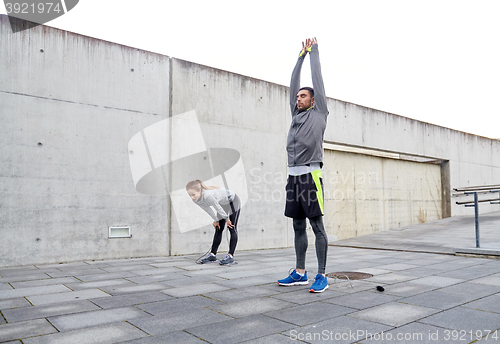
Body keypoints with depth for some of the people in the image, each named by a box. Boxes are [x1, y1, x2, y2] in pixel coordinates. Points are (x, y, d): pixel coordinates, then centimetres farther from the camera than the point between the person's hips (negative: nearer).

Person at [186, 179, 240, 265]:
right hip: (223, 204, 8)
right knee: (218, 229, 6)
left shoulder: (208, 196, -42)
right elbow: (207, 209, -2)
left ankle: (230, 256, -11)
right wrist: (216, 220, 5)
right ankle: (213, 255, 8)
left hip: (232, 201, -8)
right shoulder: (195, 200, -17)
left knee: (232, 228, -10)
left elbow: (218, 208, -29)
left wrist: (227, 219, -15)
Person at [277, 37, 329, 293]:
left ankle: (322, 276, 3)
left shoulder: (318, 113, 6)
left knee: (317, 227, -3)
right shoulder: (297, 114, 21)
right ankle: (300, 273, 19)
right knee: (298, 227, 10)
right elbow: (293, 83, 24)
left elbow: (317, 78, 9)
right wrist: (301, 55, 30)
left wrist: (314, 51, 19)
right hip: (293, 175, 7)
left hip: (310, 175, -7)